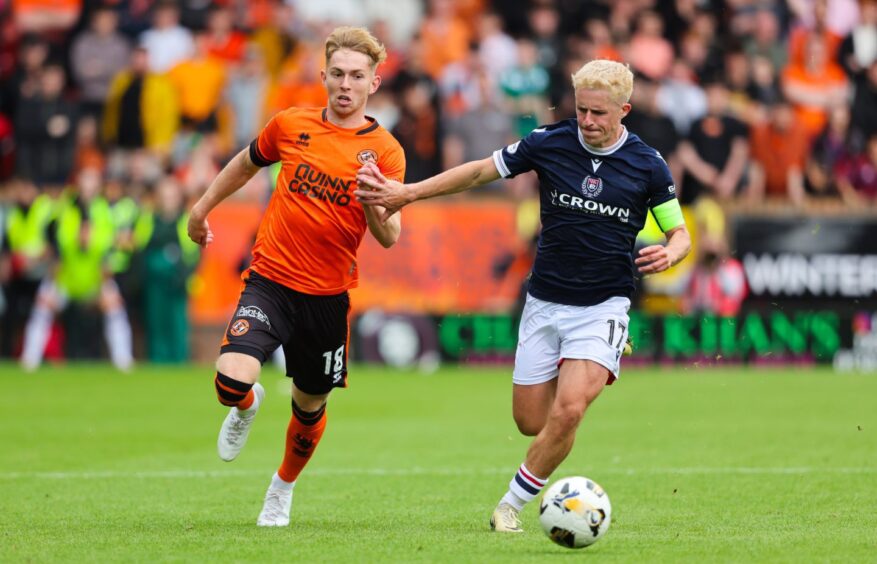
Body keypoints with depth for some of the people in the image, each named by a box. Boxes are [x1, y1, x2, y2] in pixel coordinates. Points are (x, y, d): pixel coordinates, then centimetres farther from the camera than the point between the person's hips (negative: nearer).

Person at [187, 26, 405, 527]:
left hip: (328, 295, 0)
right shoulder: (291, 125, 0)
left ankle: (284, 487, 44)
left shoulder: (384, 151, -6)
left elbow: (389, 237, -12)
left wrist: (373, 202, -33)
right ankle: (247, 408, 17)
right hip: (270, 280, 0)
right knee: (232, 378, -23)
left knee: (311, 406, 13)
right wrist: (202, 208, 28)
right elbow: (247, 163, 21)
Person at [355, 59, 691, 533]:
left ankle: (513, 503, -4)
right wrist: (406, 193, 1)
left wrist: (668, 254, -19)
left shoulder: (648, 165, -7)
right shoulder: (549, 143, -6)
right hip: (545, 302, 3)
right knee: (531, 422, 4)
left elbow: (680, 233, 5)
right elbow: (480, 172, 6)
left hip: (602, 306, -2)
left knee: (568, 410, -23)